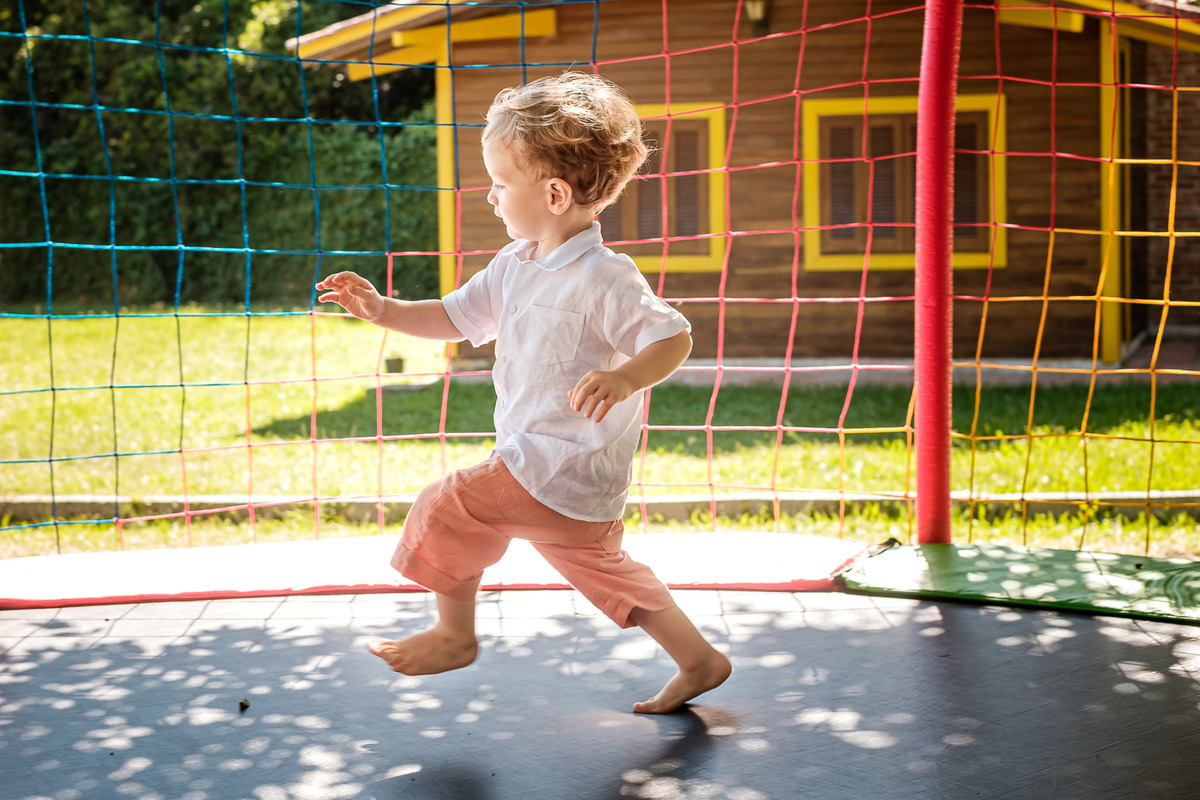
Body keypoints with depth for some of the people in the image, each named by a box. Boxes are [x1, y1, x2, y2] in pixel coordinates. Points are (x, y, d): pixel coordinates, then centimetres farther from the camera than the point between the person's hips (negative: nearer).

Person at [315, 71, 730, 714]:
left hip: (565, 467, -10)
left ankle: (455, 633, 12)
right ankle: (699, 661, 30)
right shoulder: (514, 267, 8)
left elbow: (674, 339, -20)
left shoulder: (603, 279, -20)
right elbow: (455, 318, 17)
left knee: (449, 507, -9)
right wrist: (381, 309, 6)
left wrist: (624, 378, -38)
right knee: (602, 568, 19)